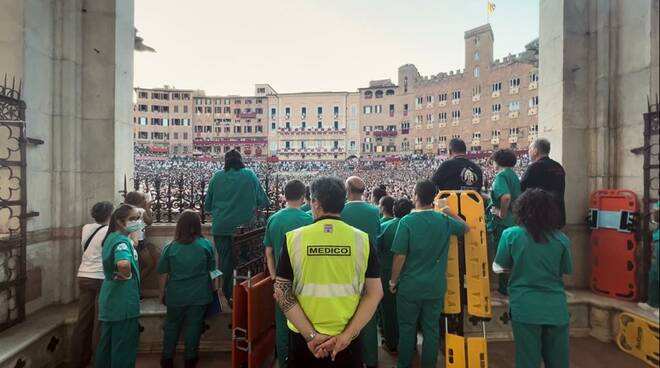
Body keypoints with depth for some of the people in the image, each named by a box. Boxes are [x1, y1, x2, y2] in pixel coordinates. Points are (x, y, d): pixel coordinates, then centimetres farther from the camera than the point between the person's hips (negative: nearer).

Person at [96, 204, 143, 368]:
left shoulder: (112, 237, 9)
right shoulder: (122, 240, -21)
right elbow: (123, 263, -42)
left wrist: (132, 245, 16)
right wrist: (127, 275, -22)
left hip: (111, 300, 9)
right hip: (123, 302, -9)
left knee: (107, 342, 20)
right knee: (124, 345, 3)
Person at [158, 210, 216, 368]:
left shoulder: (170, 247, -8)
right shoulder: (205, 245, -9)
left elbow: (164, 274, -1)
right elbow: (211, 270, 3)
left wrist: (162, 293, 14)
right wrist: (209, 289, 20)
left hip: (176, 295, 1)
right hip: (199, 295, -1)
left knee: (172, 325, 18)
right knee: (194, 325, 11)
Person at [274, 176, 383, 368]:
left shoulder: (294, 238, -8)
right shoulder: (362, 239, -7)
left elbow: (281, 292, -9)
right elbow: (375, 293, -9)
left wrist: (310, 335, -10)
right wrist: (347, 335, -9)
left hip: (303, 338, 0)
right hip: (347, 340, 1)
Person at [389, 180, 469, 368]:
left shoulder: (407, 221, -17)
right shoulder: (444, 220, -5)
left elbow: (400, 256, -16)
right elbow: (465, 227, 16)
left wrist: (393, 281, -3)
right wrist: (450, 212, 25)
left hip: (410, 285, -3)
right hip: (436, 286, 3)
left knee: (407, 327, 14)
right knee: (431, 328, 14)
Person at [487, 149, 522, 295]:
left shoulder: (501, 175, -16)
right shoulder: (514, 175, 11)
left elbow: (506, 197, -32)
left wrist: (501, 213, -18)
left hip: (502, 223, -9)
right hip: (514, 222, 9)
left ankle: (504, 288, 11)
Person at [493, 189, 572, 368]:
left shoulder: (511, 234, -7)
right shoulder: (561, 239, -3)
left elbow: (499, 267, 2)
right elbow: (566, 271, 8)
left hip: (525, 308, -2)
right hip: (555, 308, 2)